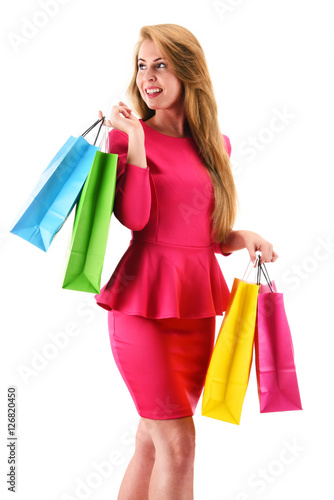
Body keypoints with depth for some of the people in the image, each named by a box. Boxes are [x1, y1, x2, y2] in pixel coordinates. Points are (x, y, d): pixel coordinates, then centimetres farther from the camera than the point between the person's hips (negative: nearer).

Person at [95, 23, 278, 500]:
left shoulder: (215, 145, 12)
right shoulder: (128, 135, -1)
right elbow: (133, 217, -16)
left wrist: (240, 238, 0)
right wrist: (136, 140, -15)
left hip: (198, 300, 5)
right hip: (144, 299, -5)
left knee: (152, 439, 13)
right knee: (177, 443, -5)